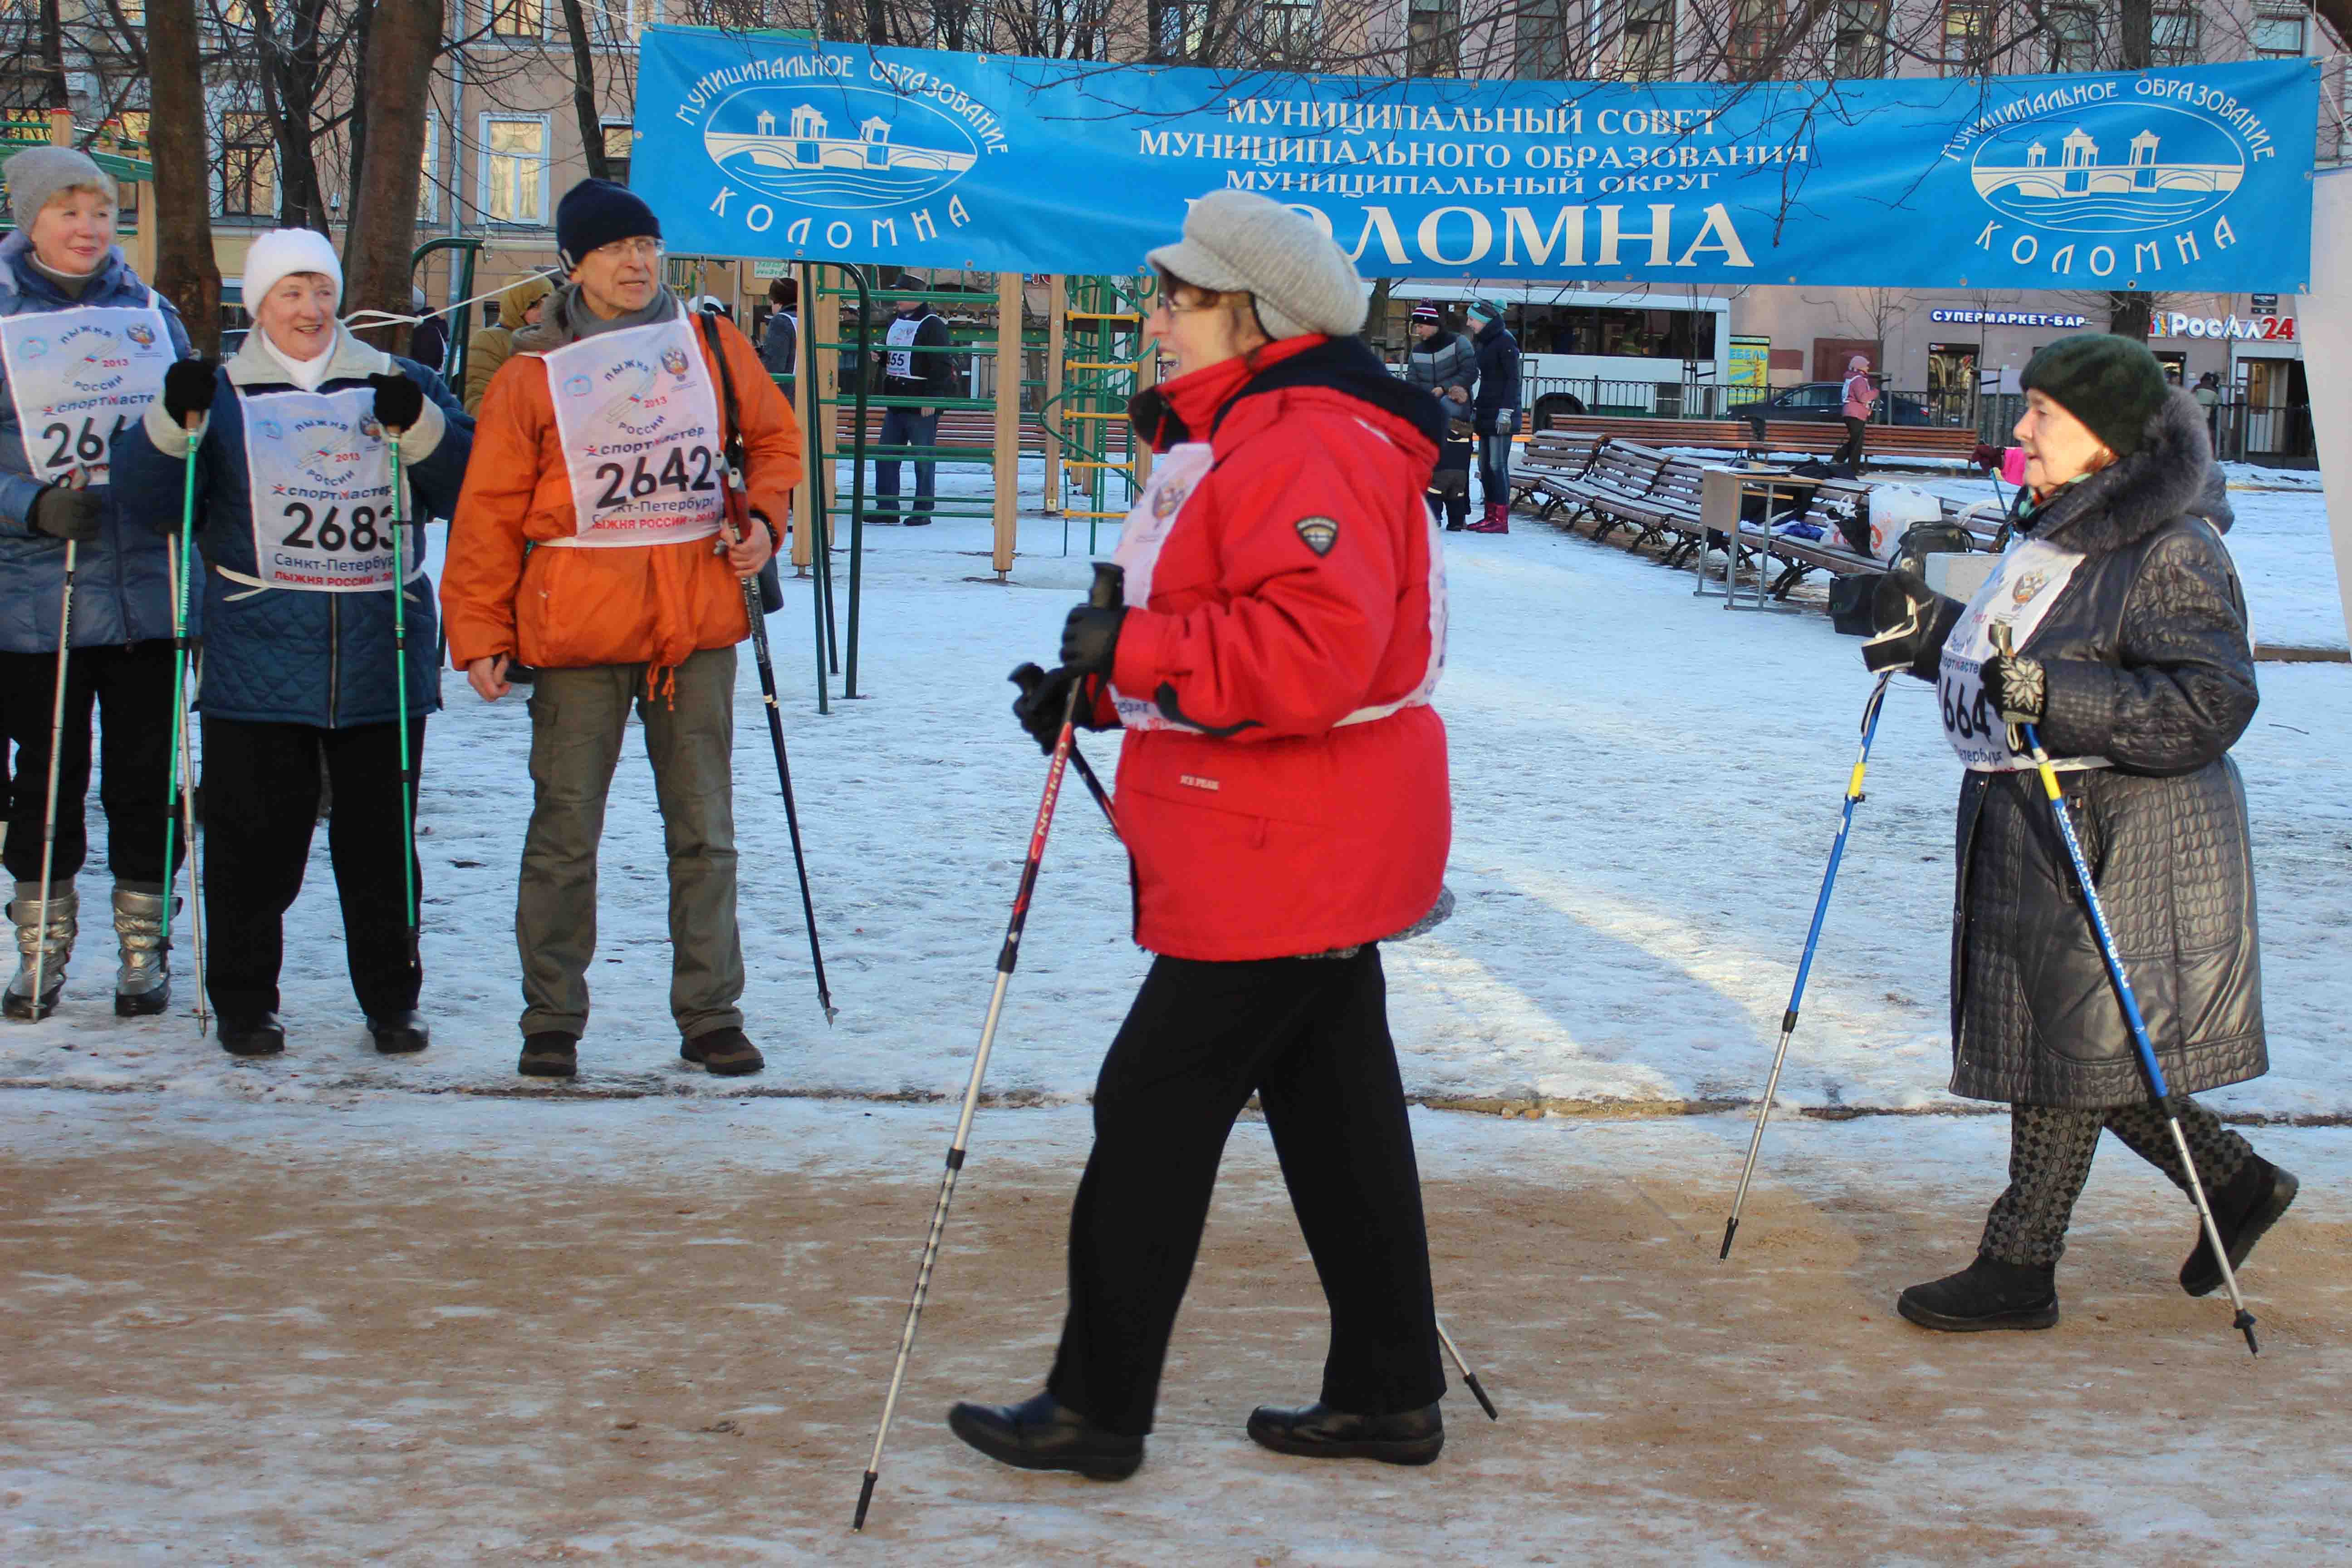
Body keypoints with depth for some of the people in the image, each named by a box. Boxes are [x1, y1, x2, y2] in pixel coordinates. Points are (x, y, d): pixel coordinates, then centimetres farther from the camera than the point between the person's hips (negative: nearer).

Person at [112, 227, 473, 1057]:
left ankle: (391, 997, 17)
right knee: (255, 836, 1)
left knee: (380, 834, 7)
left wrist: (418, 426, -17)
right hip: (257, 657, -1)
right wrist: (174, 420, -18)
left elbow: (464, 487, 0)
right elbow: (150, 498, -1)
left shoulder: (400, 384, 10)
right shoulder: (224, 395, 9)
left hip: (381, 659, 1)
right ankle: (244, 1000, 12)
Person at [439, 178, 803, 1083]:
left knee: (704, 830, 6)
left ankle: (710, 1013, 15)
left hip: (696, 628, 2)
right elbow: (490, 515, 1)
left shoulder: (713, 348, 7)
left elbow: (774, 440, 19)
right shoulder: (532, 377, 1)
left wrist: (762, 518, 0)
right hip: (576, 632, -2)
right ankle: (552, 1020, 12)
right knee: (565, 832, 2)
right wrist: (480, 634, -5)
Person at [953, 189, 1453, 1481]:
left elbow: (1307, 653, -32)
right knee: (1334, 1111, 15)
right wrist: (1095, 686, 9)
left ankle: (1098, 1407, 5)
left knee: (1154, 1108, -4)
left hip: (1287, 853, -11)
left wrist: (1130, 645, -24)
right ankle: (1388, 1395, 23)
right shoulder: (1238, 437, 16)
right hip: (1307, 848, 11)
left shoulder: (1311, 449, -20)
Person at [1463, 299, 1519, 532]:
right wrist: (1476, 412, 21)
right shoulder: (1486, 343, 19)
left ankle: (1501, 519, -11)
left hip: (1501, 414, -10)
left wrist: (1506, 411, -21)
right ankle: (1491, 516, 10)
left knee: (1497, 465, -11)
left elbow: (1513, 379, -14)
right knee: (1485, 465, 7)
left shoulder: (1505, 342, -9)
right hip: (1487, 413, 10)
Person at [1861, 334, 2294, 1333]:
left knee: (2066, 1046, -1)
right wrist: (1931, 634, 5)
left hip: (2115, 842, -10)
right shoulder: (2059, 529, 12)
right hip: (2027, 829, 10)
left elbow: (2211, 705, -25)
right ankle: (2237, 1183, 29)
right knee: (2058, 1044, 15)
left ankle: (2018, 1270, 8)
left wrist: (2057, 697, -32)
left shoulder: (2171, 555, -17)